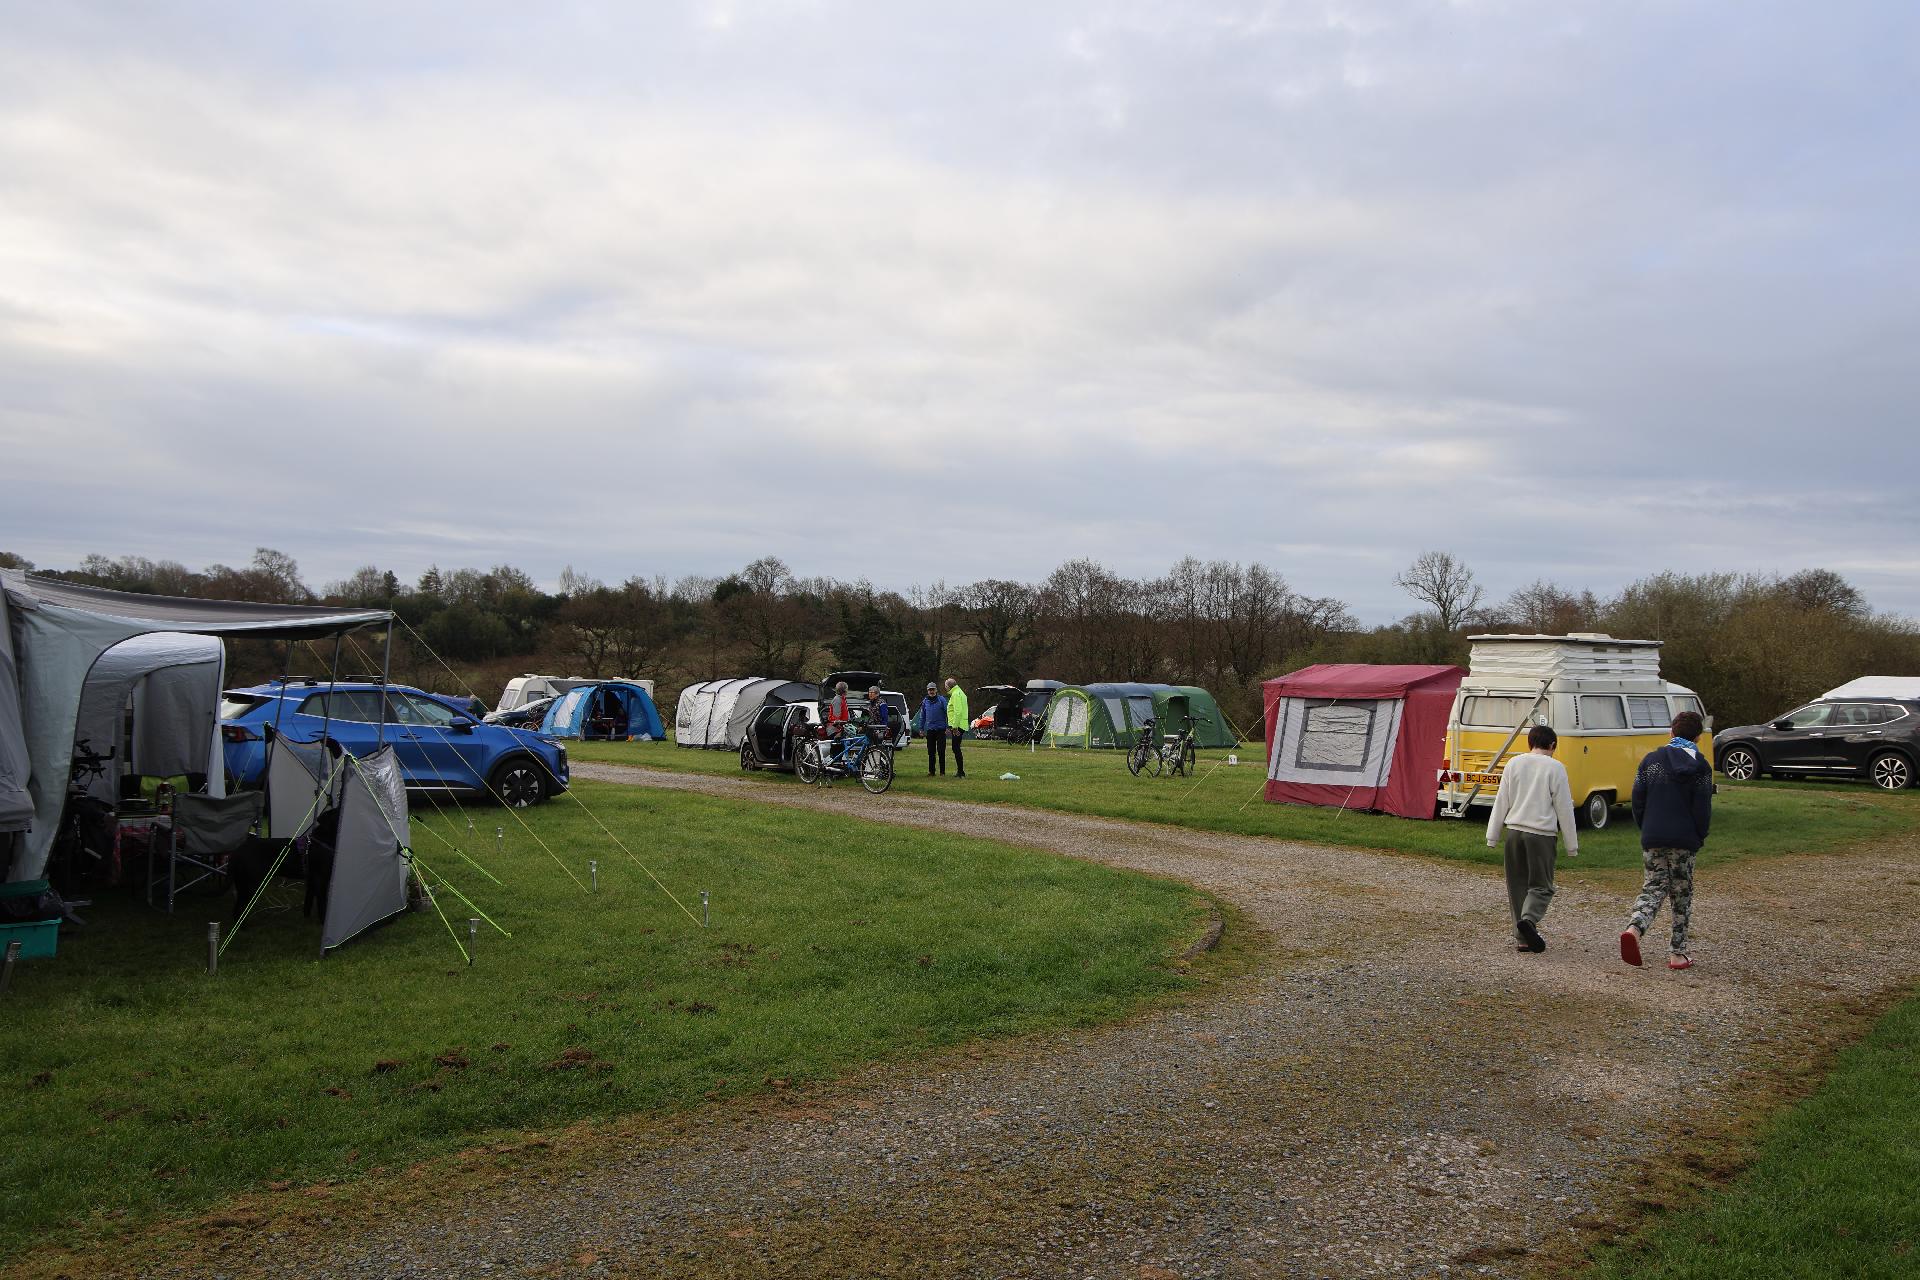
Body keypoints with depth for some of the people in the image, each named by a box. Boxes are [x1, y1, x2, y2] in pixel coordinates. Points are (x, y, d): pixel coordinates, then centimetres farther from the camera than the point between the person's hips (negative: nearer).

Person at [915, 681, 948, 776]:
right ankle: (931, 771, 13)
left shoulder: (941, 700, -3)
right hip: (930, 729, 4)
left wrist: (948, 727, -10)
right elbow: (922, 716, 19)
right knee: (931, 752, 7)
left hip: (940, 729, -4)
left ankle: (942, 772, 3)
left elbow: (947, 713, -4)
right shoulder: (925, 701, 10)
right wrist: (921, 728, 15)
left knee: (941, 752, -2)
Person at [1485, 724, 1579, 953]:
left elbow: (1501, 802, 8)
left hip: (1514, 831, 3)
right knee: (1541, 885, 3)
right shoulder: (1555, 768, -2)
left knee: (1518, 884, 10)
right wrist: (1572, 845, 6)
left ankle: (1522, 938, 9)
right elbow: (1564, 809, 0)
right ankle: (1529, 919, -23)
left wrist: (1492, 836, 13)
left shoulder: (1514, 763, 7)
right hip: (1541, 833, -3)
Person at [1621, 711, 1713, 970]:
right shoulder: (1701, 767, -3)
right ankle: (1677, 953, 13)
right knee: (1682, 896, 10)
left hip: (1652, 839, 2)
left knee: (1654, 888, 8)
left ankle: (1634, 929, -19)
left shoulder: (1651, 761, 3)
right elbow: (1702, 810, -5)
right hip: (1685, 841, -2)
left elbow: (1637, 800, 3)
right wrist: (1700, 837, 8)